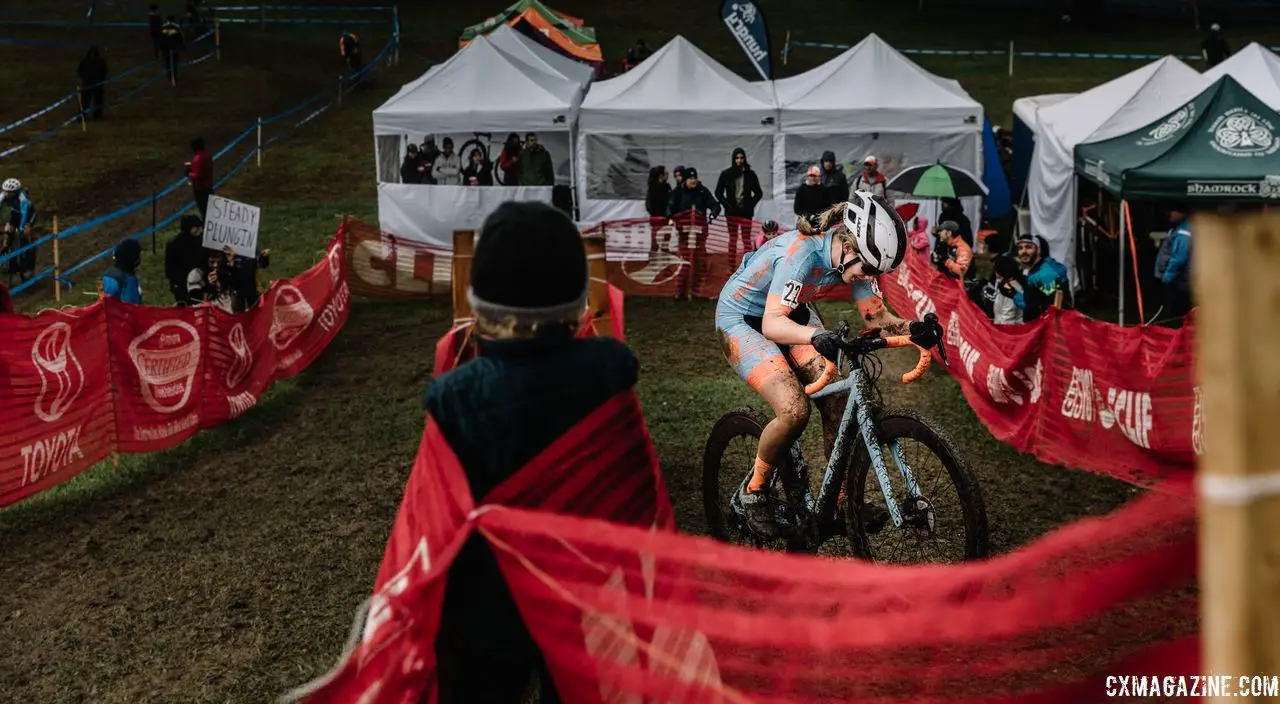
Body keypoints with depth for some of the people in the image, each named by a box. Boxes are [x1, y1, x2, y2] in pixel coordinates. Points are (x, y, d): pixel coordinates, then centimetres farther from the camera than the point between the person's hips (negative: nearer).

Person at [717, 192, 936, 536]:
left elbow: (877, 316, -10)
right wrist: (815, 335, -60)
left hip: (792, 314, 7)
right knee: (795, 410, -24)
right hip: (741, 319, -7)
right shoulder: (801, 252, -36)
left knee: (836, 401, -9)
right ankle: (754, 490, 0)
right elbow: (772, 324, -42)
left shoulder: (854, 256, -15)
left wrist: (912, 328, -31)